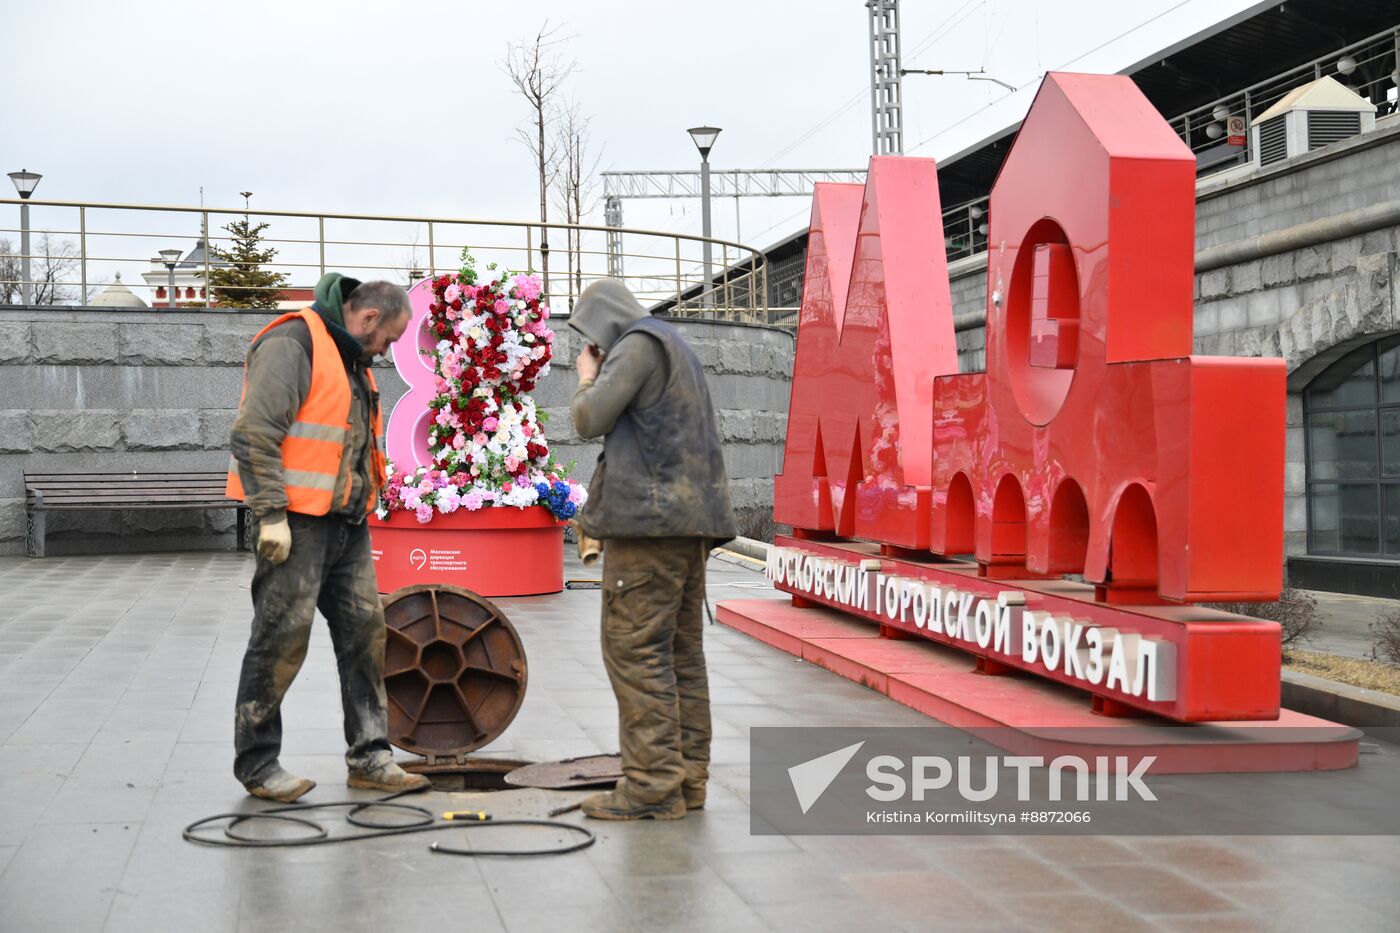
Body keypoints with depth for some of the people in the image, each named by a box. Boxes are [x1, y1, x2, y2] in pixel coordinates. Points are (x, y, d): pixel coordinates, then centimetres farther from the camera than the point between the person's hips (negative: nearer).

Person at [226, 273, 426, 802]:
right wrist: (271, 514, -22)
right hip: (297, 522, -9)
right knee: (281, 639, -4)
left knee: (365, 632, 8)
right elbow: (254, 433, -20)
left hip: (346, 523, 9)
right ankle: (255, 763, 7)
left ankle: (369, 755, 16)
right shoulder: (292, 344, -12)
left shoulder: (352, 360, 19)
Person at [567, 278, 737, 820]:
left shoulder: (638, 345, -4)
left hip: (648, 517, -10)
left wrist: (586, 376, 7)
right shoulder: (678, 350, 25)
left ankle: (653, 785, -11)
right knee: (681, 651, 9)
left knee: (636, 651, -9)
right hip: (690, 518, 10)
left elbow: (589, 420, -10)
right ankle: (687, 778, 10)